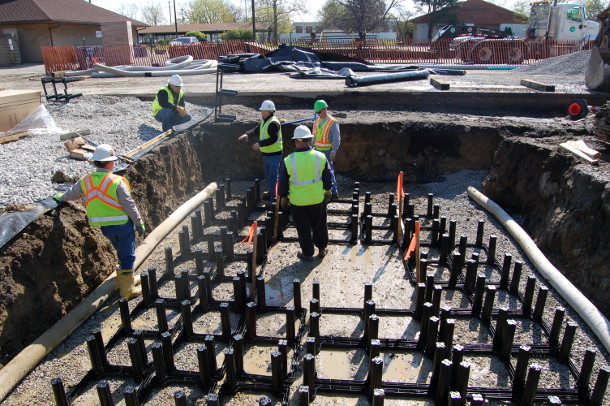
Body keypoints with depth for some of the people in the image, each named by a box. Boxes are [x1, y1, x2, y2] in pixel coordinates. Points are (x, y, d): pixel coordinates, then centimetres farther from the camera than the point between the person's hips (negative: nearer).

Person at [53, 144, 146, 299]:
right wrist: (140, 223, -5)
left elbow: (72, 193, 19)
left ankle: (123, 279, 38)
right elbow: (129, 205, -16)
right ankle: (127, 289, 12)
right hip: (123, 224, -6)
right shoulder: (117, 182, -18)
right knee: (128, 256, 5)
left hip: (104, 227, 6)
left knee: (122, 253, 25)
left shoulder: (85, 181, 0)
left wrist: (60, 197, 42)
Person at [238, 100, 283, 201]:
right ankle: (271, 193, 35)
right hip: (266, 153, 10)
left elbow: (273, 139, -26)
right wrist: (247, 134, 2)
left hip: (274, 154, -10)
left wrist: (260, 144, -29)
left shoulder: (273, 123, -21)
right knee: (267, 175, 20)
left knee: (273, 176, -7)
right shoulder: (264, 120, 10)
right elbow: (257, 129, 19)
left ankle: (274, 197, 1)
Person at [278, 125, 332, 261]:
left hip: (298, 201, -2)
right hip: (318, 199, 2)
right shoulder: (320, 157, -10)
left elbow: (283, 182, -6)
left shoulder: (288, 161, -15)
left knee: (303, 228, 14)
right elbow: (327, 177, 2)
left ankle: (307, 253, 27)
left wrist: (283, 197, 10)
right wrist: (327, 191, 18)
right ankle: (322, 248, 38)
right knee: (319, 225, 22)